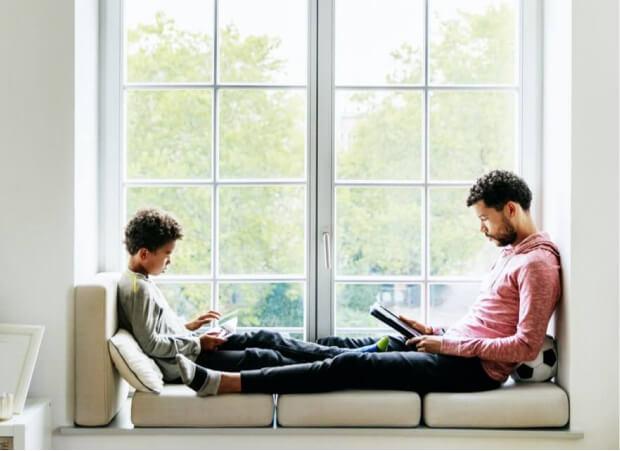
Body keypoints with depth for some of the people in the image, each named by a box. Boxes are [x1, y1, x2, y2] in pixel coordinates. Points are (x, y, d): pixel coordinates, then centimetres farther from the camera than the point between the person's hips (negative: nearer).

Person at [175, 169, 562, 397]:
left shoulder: (537, 263, -14)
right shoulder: (512, 252, 18)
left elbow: (526, 346, -22)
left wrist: (449, 344, -17)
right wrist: (435, 331, 9)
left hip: (472, 367, -9)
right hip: (455, 349, 9)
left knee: (350, 365, -19)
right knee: (337, 346, 2)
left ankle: (226, 383, -20)